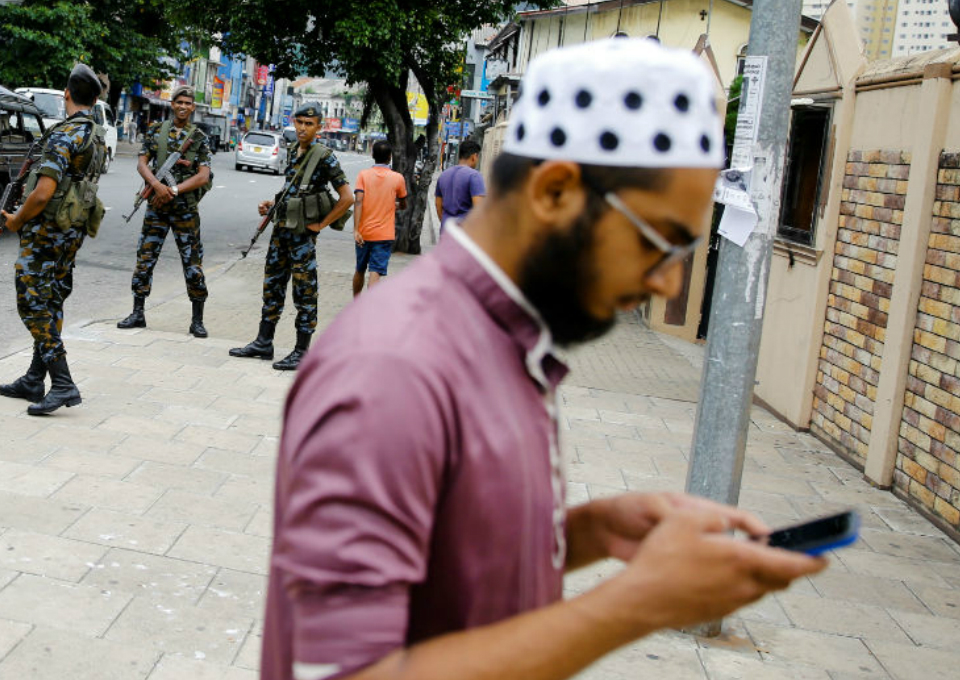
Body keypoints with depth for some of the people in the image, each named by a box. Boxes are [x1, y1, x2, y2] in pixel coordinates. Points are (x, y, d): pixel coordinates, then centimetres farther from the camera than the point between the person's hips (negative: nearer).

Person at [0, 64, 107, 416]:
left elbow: (44, 193, -25)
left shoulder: (64, 135, -19)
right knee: (51, 302, 13)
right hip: (75, 229, 9)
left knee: (33, 304, -5)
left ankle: (63, 385, -10)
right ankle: (33, 382, 21)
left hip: (47, 229, -9)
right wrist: (32, 191, 19)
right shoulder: (99, 137, 9)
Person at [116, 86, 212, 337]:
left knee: (193, 264, -1)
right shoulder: (156, 131, 7)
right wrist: (158, 185, -17)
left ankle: (197, 320, 8)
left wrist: (173, 190, -17)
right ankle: (138, 314, 15)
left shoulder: (199, 138, 1)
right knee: (145, 258, 4)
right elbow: (142, 163, 1)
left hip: (186, 209, -2)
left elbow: (203, 177, -7)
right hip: (156, 205, 2)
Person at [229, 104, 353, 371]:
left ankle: (302, 352, 6)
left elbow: (347, 197, -15)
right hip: (281, 228, 8)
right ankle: (264, 343, 23)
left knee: (305, 292, -1)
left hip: (302, 233, -8)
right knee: (272, 285, 13)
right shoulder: (294, 152, 11)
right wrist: (271, 204, 8)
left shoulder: (324, 157, -12)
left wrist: (321, 224, -13)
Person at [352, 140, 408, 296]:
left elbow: (358, 201, -14)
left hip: (364, 232, 2)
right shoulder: (398, 178, -1)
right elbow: (403, 206, 12)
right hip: (385, 234, -2)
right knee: (376, 272, -8)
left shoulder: (363, 174, -2)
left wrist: (356, 229, -17)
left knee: (360, 270, 19)